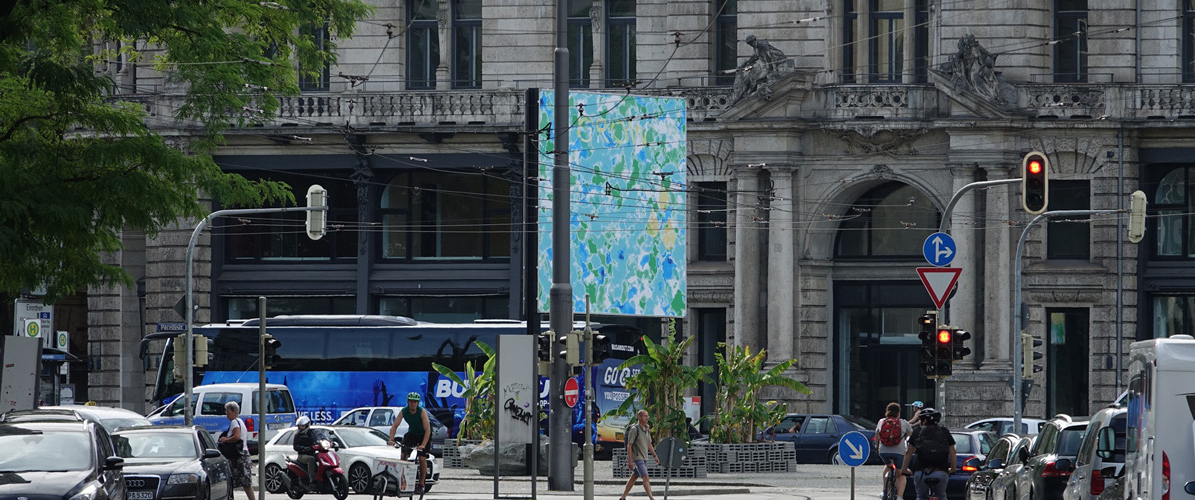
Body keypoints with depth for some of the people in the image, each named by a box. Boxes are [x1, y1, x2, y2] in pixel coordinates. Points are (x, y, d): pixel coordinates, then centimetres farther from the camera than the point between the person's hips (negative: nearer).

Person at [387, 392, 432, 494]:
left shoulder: (422, 412, -29)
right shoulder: (403, 411, -20)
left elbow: (427, 430, -33)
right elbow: (394, 425, -21)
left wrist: (423, 445, -44)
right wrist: (391, 440, -37)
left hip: (423, 435, -3)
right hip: (412, 433, 3)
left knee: (422, 458, -14)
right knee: (403, 454, -16)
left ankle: (421, 484, -1)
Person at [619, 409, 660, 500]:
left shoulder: (647, 430, 10)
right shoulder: (634, 429, -13)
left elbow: (649, 445, 20)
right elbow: (629, 446, -14)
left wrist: (655, 456, 15)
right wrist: (630, 461, -18)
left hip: (644, 458, 8)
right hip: (637, 458, -8)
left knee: (633, 478, 12)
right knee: (645, 477, -14)